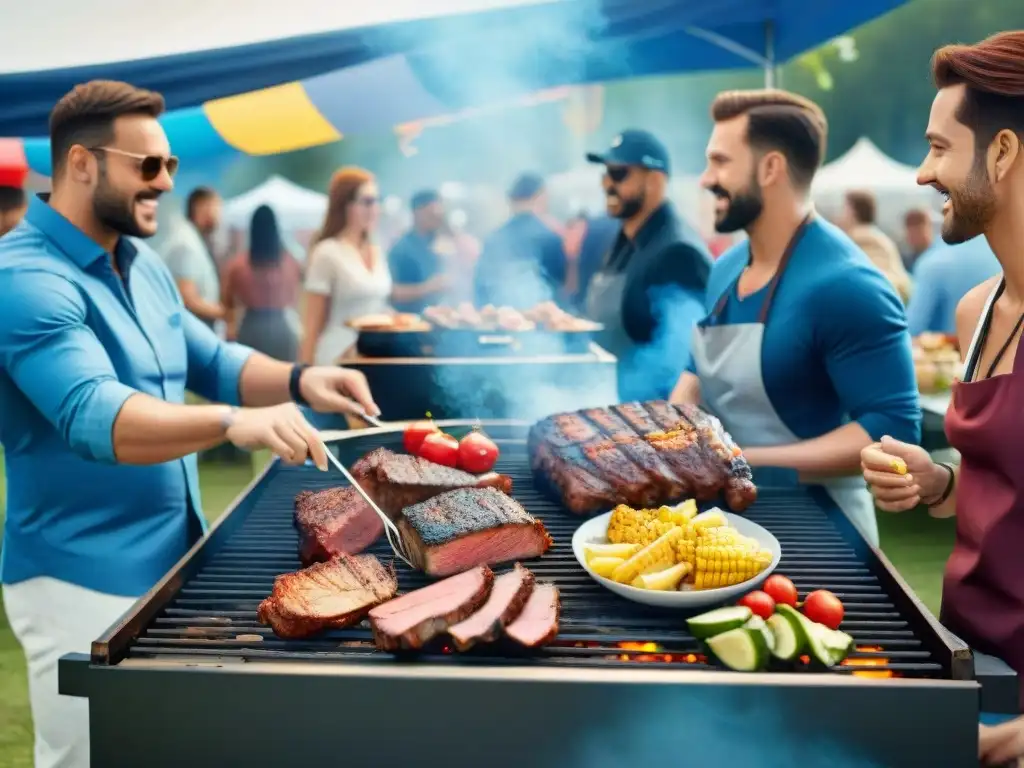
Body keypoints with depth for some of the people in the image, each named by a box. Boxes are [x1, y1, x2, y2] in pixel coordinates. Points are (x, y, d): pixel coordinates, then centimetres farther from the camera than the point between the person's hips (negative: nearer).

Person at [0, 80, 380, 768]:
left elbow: (210, 361, 14)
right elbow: (93, 416, -33)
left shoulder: (142, 264, 7)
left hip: (172, 557, 8)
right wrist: (232, 423, -47)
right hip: (86, 577, -8)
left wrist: (298, 380, -6)